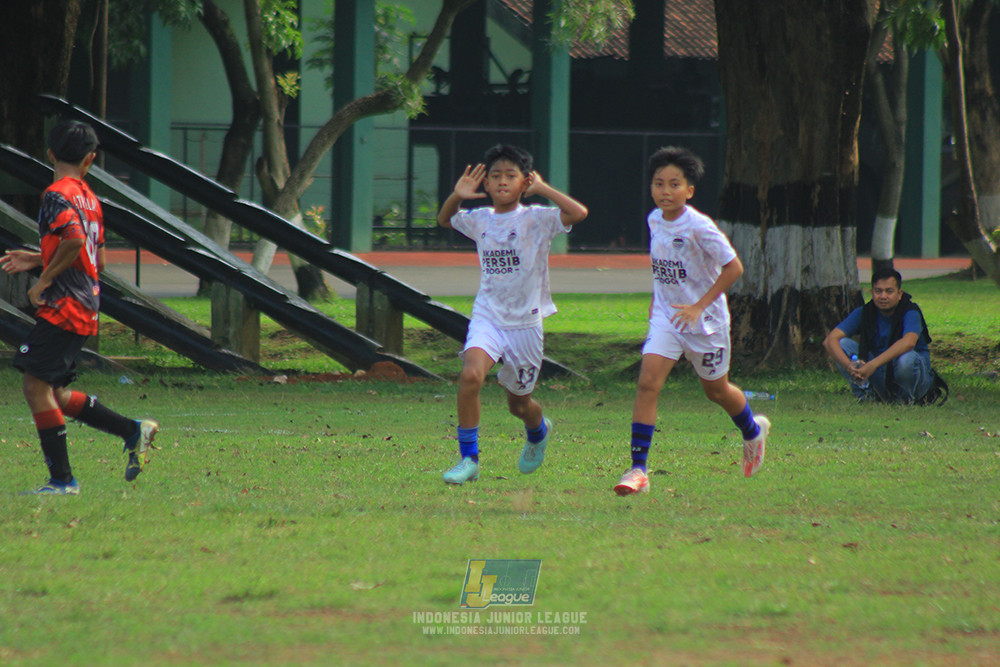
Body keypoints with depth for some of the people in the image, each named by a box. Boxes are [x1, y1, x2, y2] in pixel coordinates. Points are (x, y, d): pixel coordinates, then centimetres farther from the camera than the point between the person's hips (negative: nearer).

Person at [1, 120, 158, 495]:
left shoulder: (57, 196, -10)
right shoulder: (89, 198, 16)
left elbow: (75, 240, -27)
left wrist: (43, 282, -17)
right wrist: (36, 260, 25)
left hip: (64, 306, -9)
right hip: (85, 308, 9)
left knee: (35, 384, -8)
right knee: (53, 393, 15)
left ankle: (62, 480, -9)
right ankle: (133, 432, 14)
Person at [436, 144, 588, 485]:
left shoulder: (536, 219, -8)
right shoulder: (479, 220, 4)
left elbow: (579, 213, -24)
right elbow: (445, 220, 25)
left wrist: (542, 188, -15)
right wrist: (456, 196, 4)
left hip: (525, 321, -2)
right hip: (487, 316, 2)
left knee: (519, 403, 13)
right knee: (470, 375, -26)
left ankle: (539, 431, 51)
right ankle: (468, 459, -17)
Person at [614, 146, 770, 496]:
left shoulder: (699, 227, -22)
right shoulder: (654, 220, -2)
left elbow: (733, 268, -19)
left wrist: (699, 306, -22)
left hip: (704, 319, -4)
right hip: (665, 316, 4)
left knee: (716, 389, 16)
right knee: (647, 382, -14)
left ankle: (753, 431, 50)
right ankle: (637, 470, -16)